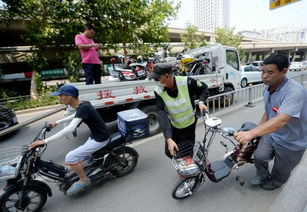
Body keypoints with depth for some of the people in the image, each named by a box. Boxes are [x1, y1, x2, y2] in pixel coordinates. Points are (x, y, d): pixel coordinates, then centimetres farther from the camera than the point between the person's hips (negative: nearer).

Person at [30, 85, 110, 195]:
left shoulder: (83, 108, -25)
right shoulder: (82, 104, 2)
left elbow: (70, 128, -37)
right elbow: (75, 116, 24)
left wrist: (45, 141, -33)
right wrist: (57, 122, 23)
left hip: (100, 139, -9)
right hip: (95, 136, 9)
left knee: (70, 158, -11)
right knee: (81, 158, 23)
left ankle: (84, 180, 9)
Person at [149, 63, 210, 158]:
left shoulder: (187, 82, -27)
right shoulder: (158, 91, -20)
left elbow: (204, 88, -6)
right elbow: (162, 116, -28)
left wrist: (201, 102, -25)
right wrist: (169, 139, -36)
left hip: (189, 125, -3)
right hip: (173, 126, 3)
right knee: (169, 152, 15)